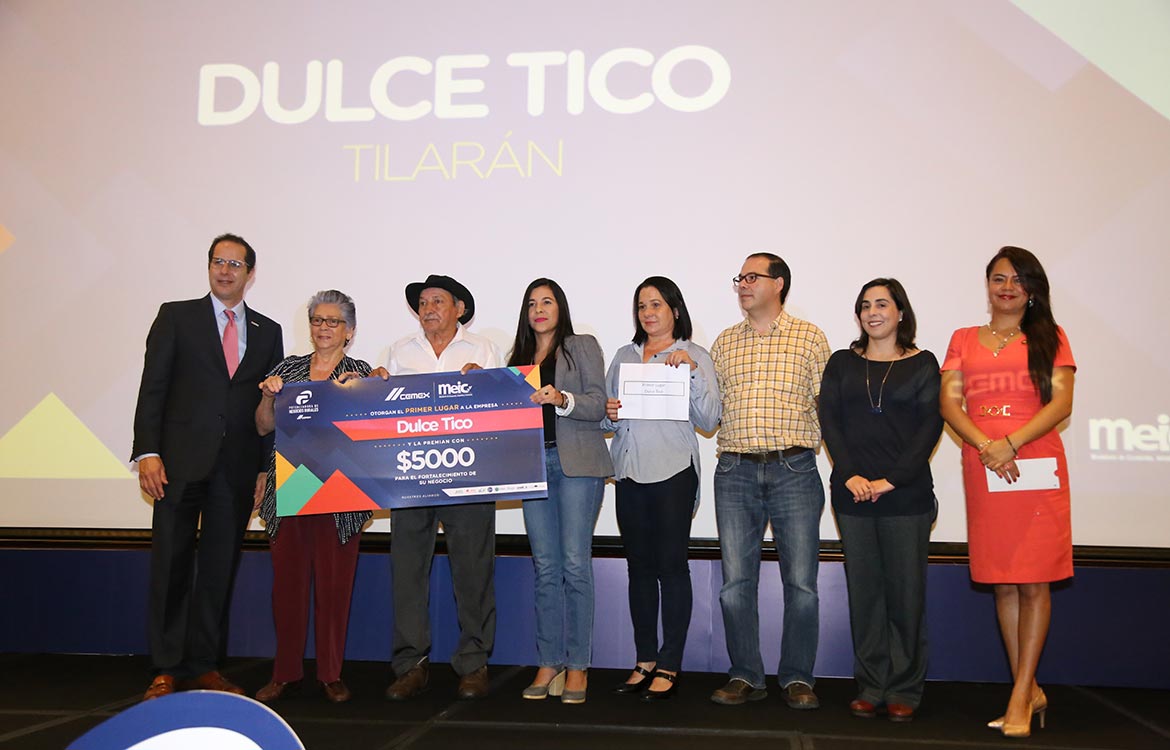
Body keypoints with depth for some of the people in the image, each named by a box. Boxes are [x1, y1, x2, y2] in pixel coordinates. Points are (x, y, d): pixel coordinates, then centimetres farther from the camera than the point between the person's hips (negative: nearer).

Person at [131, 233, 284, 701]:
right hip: (181, 462, -2)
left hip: (238, 469, 2)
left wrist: (266, 467, 3)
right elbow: (153, 387, 1)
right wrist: (147, 452, -9)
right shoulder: (176, 316, 7)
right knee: (171, 565, 2)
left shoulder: (267, 331, 13)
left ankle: (204, 665, 18)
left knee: (220, 568, 6)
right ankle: (166, 669, 14)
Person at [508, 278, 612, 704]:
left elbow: (597, 405, -4)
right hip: (534, 463, 4)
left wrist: (562, 398, -22)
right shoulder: (519, 358, 20)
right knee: (545, 568, 6)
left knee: (575, 565, -6)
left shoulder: (583, 347, 6)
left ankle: (578, 665, 2)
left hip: (576, 462, -4)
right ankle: (549, 662, 13)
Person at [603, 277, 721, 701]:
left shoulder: (695, 356, 4)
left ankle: (669, 666, 7)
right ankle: (645, 661, 19)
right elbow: (606, 420, 19)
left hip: (673, 473, -4)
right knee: (639, 567, 9)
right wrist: (609, 415, -3)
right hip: (630, 474, 4)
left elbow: (709, 420, -5)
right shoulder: (624, 356, 17)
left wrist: (692, 372, -15)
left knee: (671, 566, -2)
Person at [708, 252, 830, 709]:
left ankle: (797, 679, 14)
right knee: (736, 580, 4)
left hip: (793, 469, -2)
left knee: (800, 580, 1)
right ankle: (745, 677, 17)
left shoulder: (809, 338, 6)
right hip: (735, 470, 3)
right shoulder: (724, 343, 15)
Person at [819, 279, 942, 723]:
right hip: (853, 493, 2)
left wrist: (891, 480, -12)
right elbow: (829, 421, 4)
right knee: (863, 589, 5)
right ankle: (870, 686, 15)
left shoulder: (922, 364, 5)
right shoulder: (842, 363, 12)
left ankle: (904, 690, 13)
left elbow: (930, 426, -3)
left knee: (906, 590, 1)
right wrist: (850, 475, -9)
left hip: (907, 494, -2)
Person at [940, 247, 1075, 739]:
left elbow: (1061, 404, -2)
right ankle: (1031, 691, 17)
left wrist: (1010, 443, -15)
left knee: (1033, 583, -4)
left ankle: (1020, 696, 4)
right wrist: (985, 446, -12)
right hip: (983, 472, 2)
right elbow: (948, 403, 4)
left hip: (1038, 468, -2)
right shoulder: (964, 340, 16)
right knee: (1002, 585, 5)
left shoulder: (1049, 338, 10)